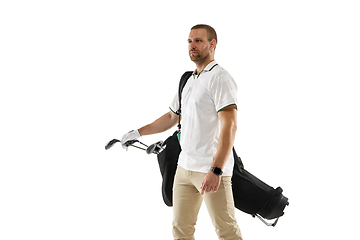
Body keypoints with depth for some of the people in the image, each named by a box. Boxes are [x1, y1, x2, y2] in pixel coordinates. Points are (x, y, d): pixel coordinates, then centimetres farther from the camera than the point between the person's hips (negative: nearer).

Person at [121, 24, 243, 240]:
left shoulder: (220, 78, -11)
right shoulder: (188, 81, 17)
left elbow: (229, 127, -20)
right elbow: (172, 117, 29)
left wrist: (216, 170, -27)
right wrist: (138, 133, 24)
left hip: (212, 169, -8)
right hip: (185, 166, 8)